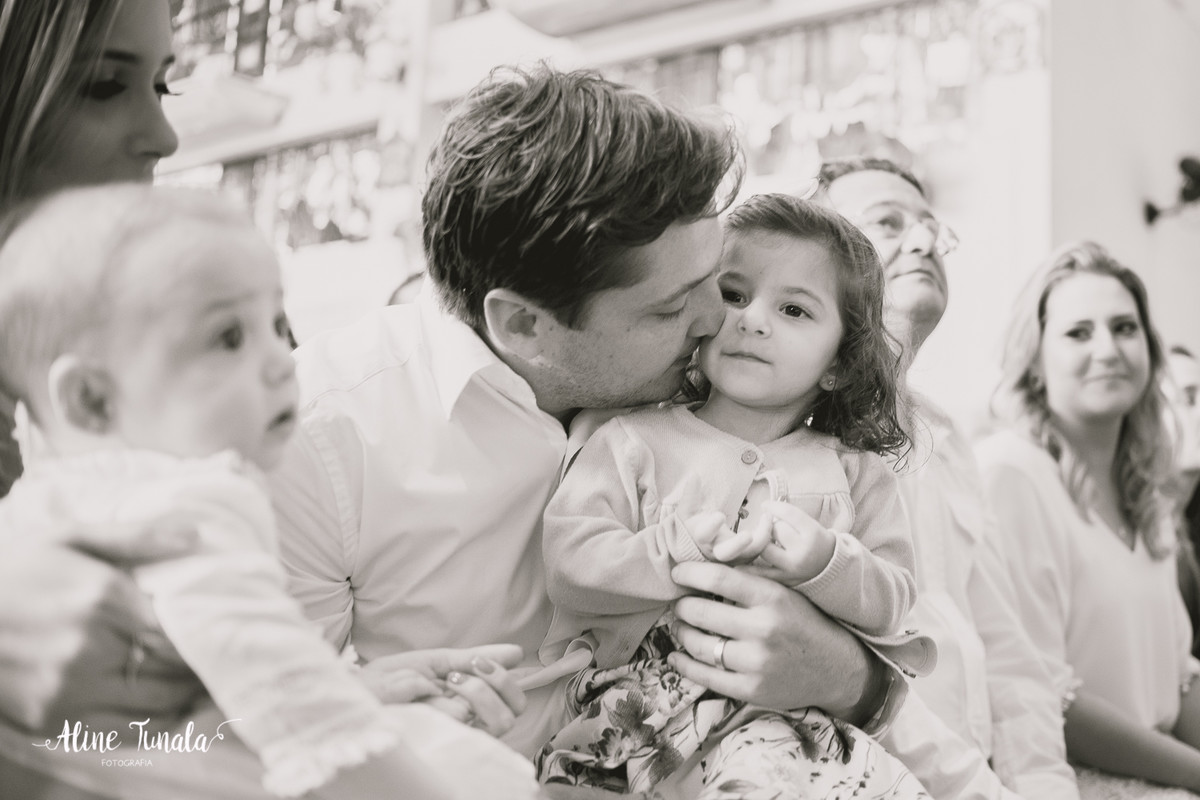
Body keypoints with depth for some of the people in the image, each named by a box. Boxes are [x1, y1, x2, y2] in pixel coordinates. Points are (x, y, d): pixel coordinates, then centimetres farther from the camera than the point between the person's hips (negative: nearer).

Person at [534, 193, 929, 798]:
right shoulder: (635, 439, 5)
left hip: (776, 711, 3)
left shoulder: (854, 473, 12)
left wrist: (822, 560, -16)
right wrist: (672, 550, -18)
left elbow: (891, 602, 5)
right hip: (636, 697, -3)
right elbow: (567, 560, -4)